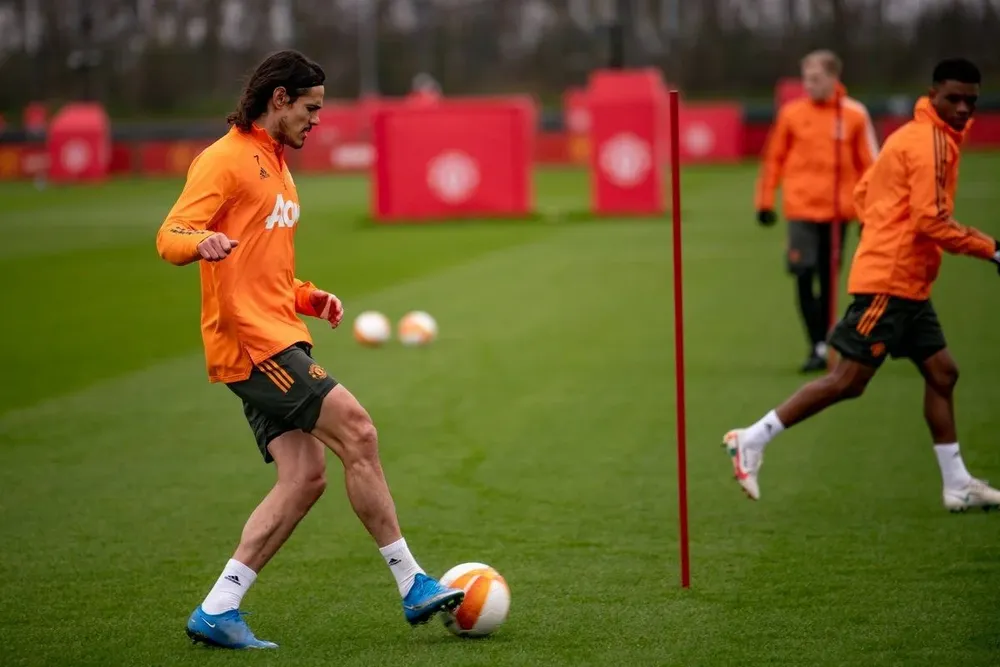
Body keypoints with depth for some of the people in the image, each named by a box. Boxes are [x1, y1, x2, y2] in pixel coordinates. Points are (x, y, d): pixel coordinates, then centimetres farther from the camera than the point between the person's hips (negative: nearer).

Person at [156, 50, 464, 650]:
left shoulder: (277, 167, 24)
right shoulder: (227, 159, -6)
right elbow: (170, 236, -17)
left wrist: (308, 298, 15)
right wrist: (202, 241, -39)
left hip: (277, 339, 10)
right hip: (251, 339, -10)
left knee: (304, 476, 0)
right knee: (357, 433, -12)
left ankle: (218, 610, -1)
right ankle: (413, 586, -5)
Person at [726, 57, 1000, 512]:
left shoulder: (912, 136, 16)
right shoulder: (931, 142, -13)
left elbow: (864, 193, 19)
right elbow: (931, 221, -20)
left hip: (907, 286, 10)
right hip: (889, 282, -10)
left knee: (941, 372, 10)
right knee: (848, 381, -8)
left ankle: (957, 486, 13)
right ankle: (752, 440, -2)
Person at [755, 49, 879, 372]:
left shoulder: (854, 115, 1)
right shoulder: (791, 113, 3)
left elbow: (869, 164, 5)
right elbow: (774, 158, 8)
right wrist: (765, 201, 7)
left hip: (837, 210, 0)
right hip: (801, 208, 0)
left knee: (828, 280, 5)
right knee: (804, 276, -10)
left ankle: (824, 343, 15)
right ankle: (818, 346, -5)